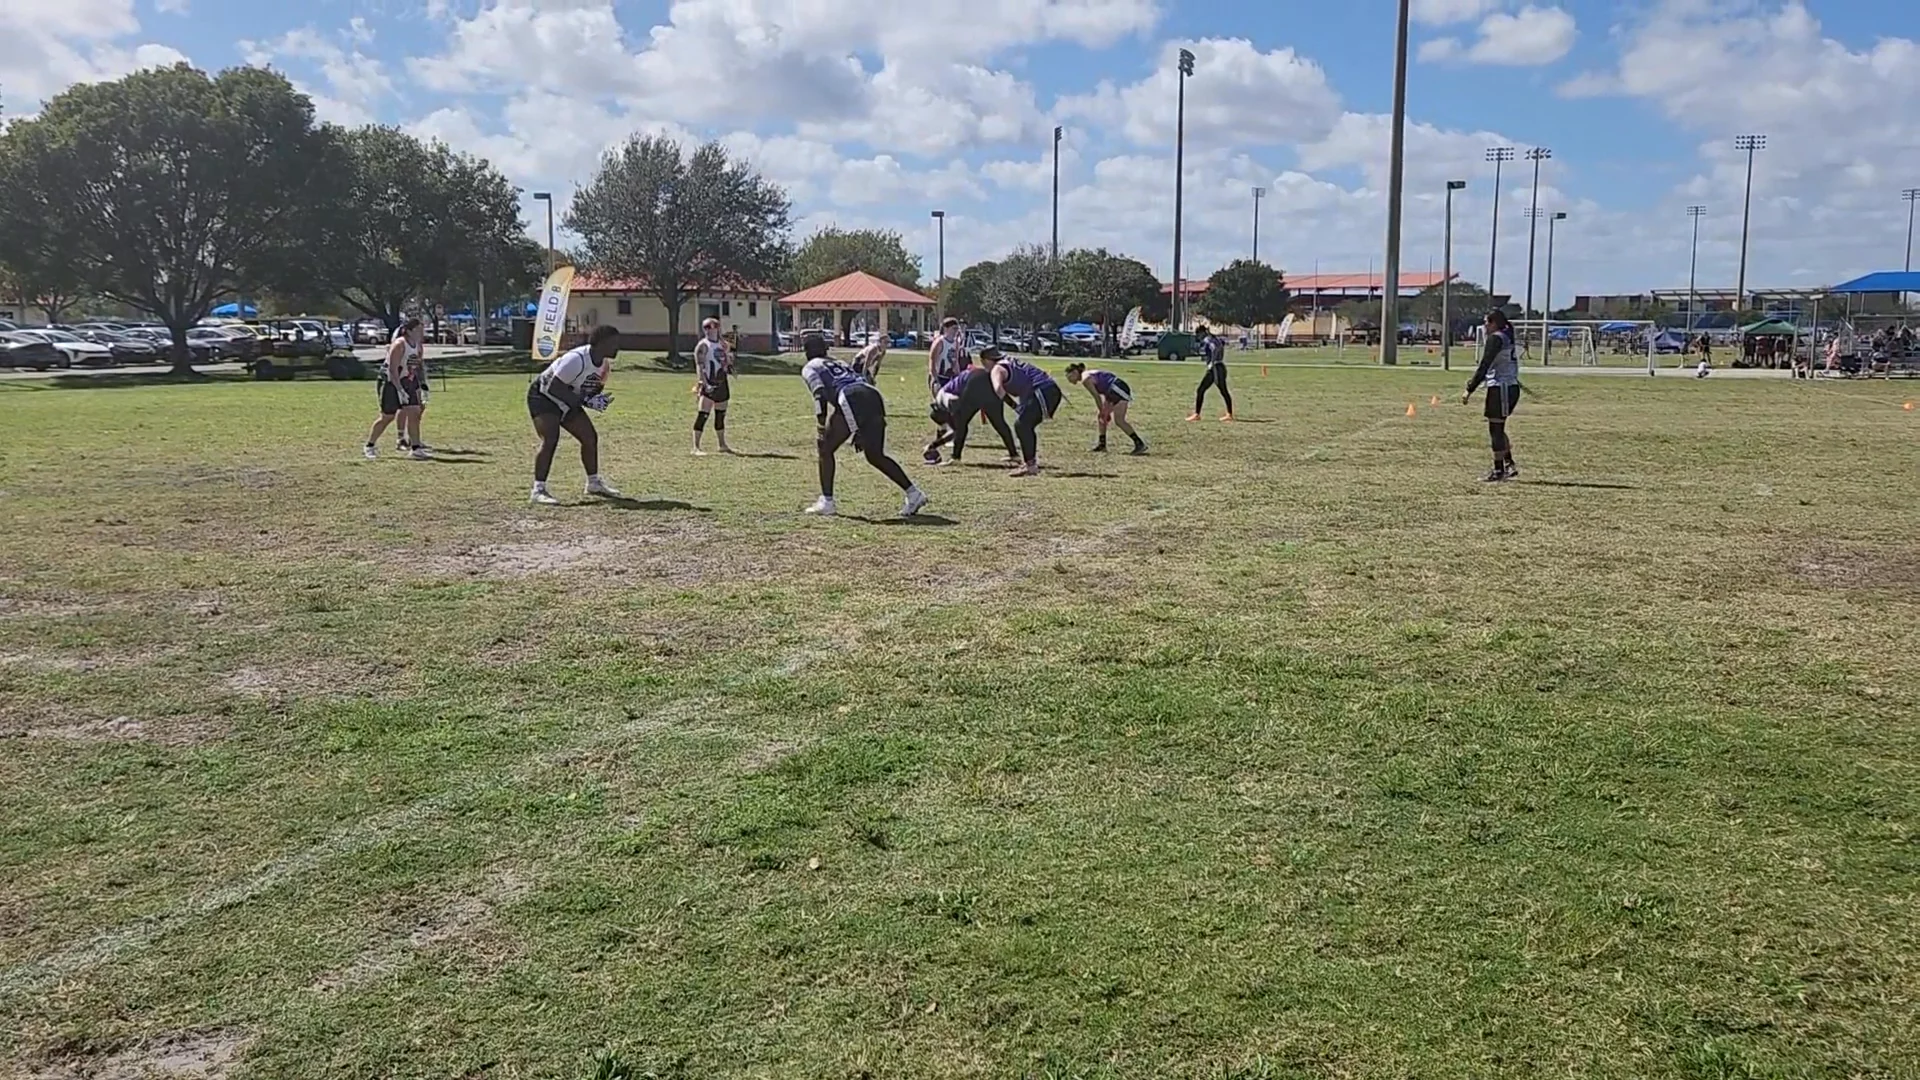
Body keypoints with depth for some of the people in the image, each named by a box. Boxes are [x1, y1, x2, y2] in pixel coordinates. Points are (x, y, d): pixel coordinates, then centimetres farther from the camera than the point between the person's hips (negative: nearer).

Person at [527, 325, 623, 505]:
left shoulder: (604, 363, -6)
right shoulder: (577, 359, -33)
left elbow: (594, 388, 8)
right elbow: (554, 388, -33)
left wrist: (597, 400, -16)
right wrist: (586, 401, -35)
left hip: (568, 402, 9)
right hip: (543, 397, -9)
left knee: (590, 437, 8)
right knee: (550, 440, -23)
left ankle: (594, 483, 23)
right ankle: (539, 489, -19)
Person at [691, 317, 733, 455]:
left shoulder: (722, 345, 14)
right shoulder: (703, 345, -8)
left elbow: (728, 363, 26)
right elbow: (699, 366, -16)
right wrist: (704, 383, -25)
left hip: (722, 383, 7)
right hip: (709, 385, -7)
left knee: (721, 415, 16)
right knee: (703, 415, -12)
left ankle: (722, 445, 27)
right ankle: (696, 447, -12)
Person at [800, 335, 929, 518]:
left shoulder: (810, 368, 21)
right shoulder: (842, 364, 39)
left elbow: (820, 394, 2)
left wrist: (822, 430, -5)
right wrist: (860, 433, 36)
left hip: (851, 401, -6)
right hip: (874, 398, 6)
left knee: (826, 450, 13)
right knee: (876, 456, 19)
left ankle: (827, 502, 7)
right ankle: (913, 492, 13)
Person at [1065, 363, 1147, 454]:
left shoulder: (1085, 379, -11)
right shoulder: (1088, 374, 17)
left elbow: (1097, 397, -12)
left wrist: (1103, 412, -4)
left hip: (1119, 390, -11)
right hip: (1114, 392, 11)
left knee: (1119, 421, -13)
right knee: (1102, 416, 15)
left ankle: (1140, 444, -12)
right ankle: (1102, 445, 20)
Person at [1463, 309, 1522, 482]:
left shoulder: (1495, 338, -11)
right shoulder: (1507, 338, 16)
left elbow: (1484, 365, -17)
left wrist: (1470, 390, -17)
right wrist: (1475, 380, 22)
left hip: (1500, 388, -9)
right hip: (1511, 387, 9)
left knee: (1495, 429, -3)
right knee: (1497, 429, 18)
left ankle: (1499, 471, 0)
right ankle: (1509, 465, 17)